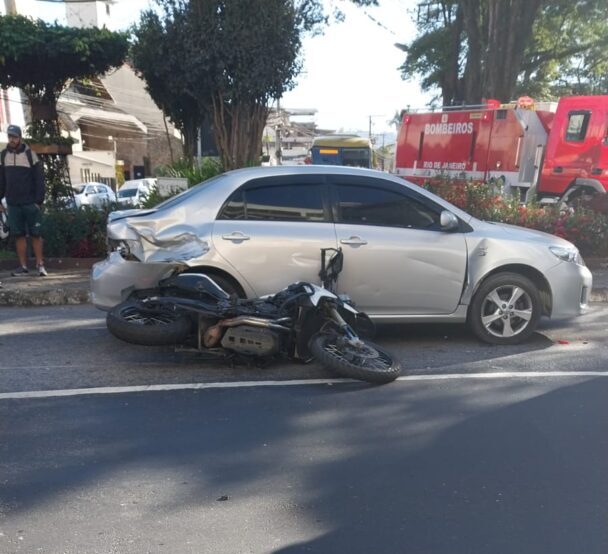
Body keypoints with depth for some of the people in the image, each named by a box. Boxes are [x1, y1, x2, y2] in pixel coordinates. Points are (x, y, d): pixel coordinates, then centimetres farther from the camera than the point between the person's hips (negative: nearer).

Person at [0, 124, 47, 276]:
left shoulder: (29, 154, -1)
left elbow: (39, 179, -4)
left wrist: (39, 200, -10)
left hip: (30, 203, -3)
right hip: (12, 203, 3)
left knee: (35, 234, 0)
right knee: (18, 235, 4)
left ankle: (40, 265, 5)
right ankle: (23, 266, 8)